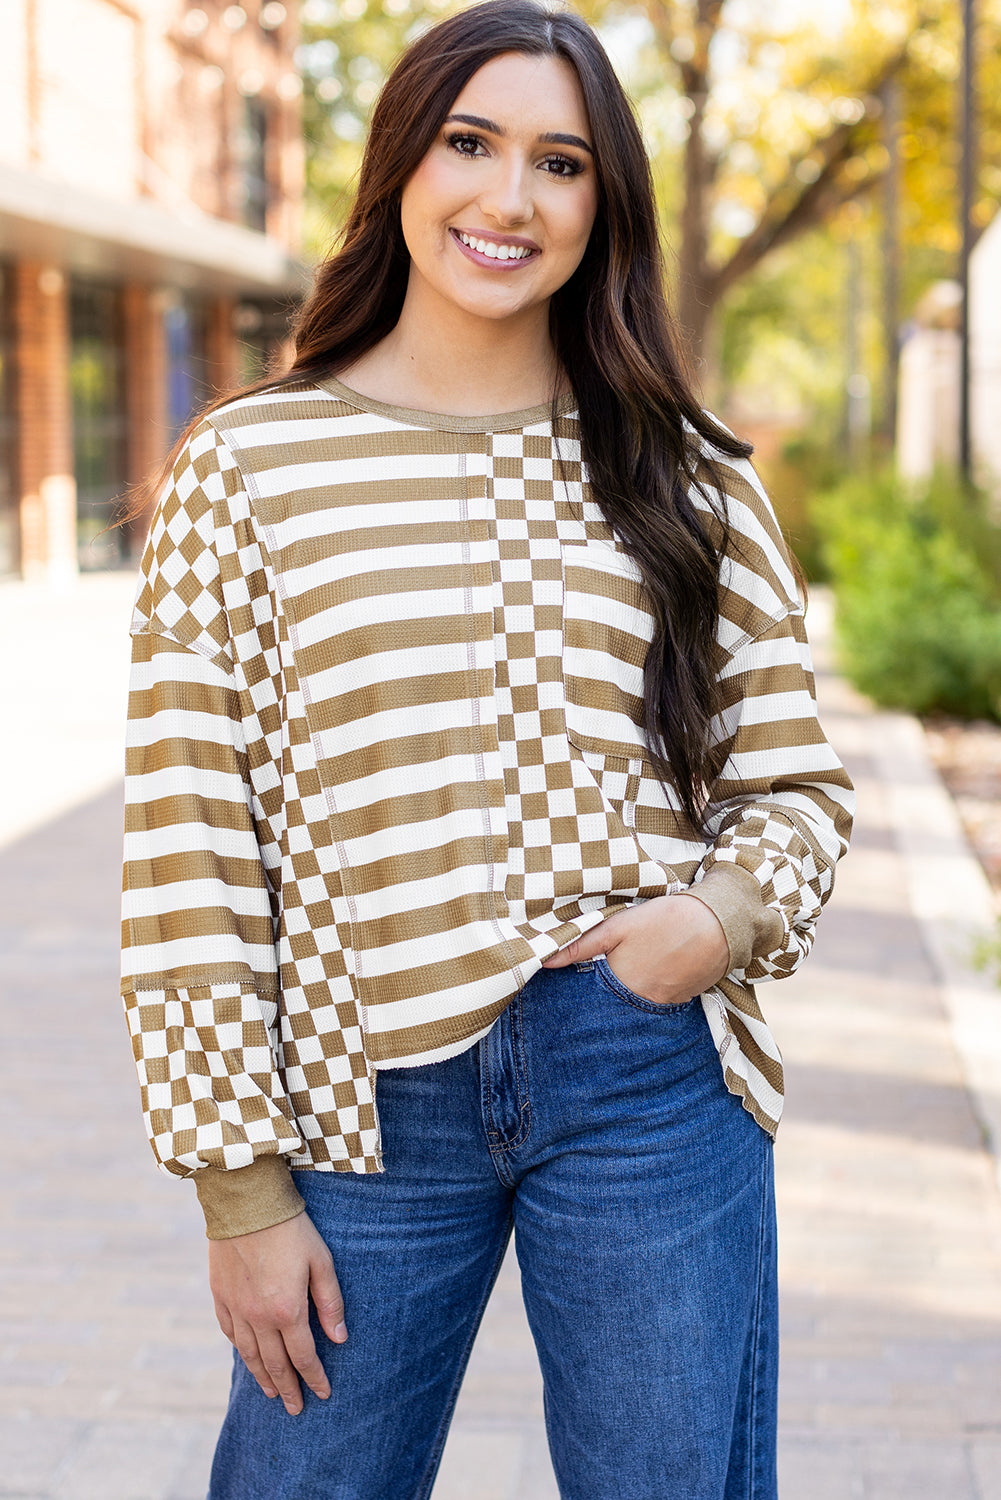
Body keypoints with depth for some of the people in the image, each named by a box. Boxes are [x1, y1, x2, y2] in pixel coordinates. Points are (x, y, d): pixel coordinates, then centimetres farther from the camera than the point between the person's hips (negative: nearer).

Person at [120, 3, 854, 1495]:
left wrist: (731, 913, -10)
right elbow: (185, 853, -2)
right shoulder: (248, 465, 0)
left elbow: (797, 778, 13)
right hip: (368, 1101, -1)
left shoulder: (683, 476, 7)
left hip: (651, 1080, 2)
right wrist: (241, 1186, -5)